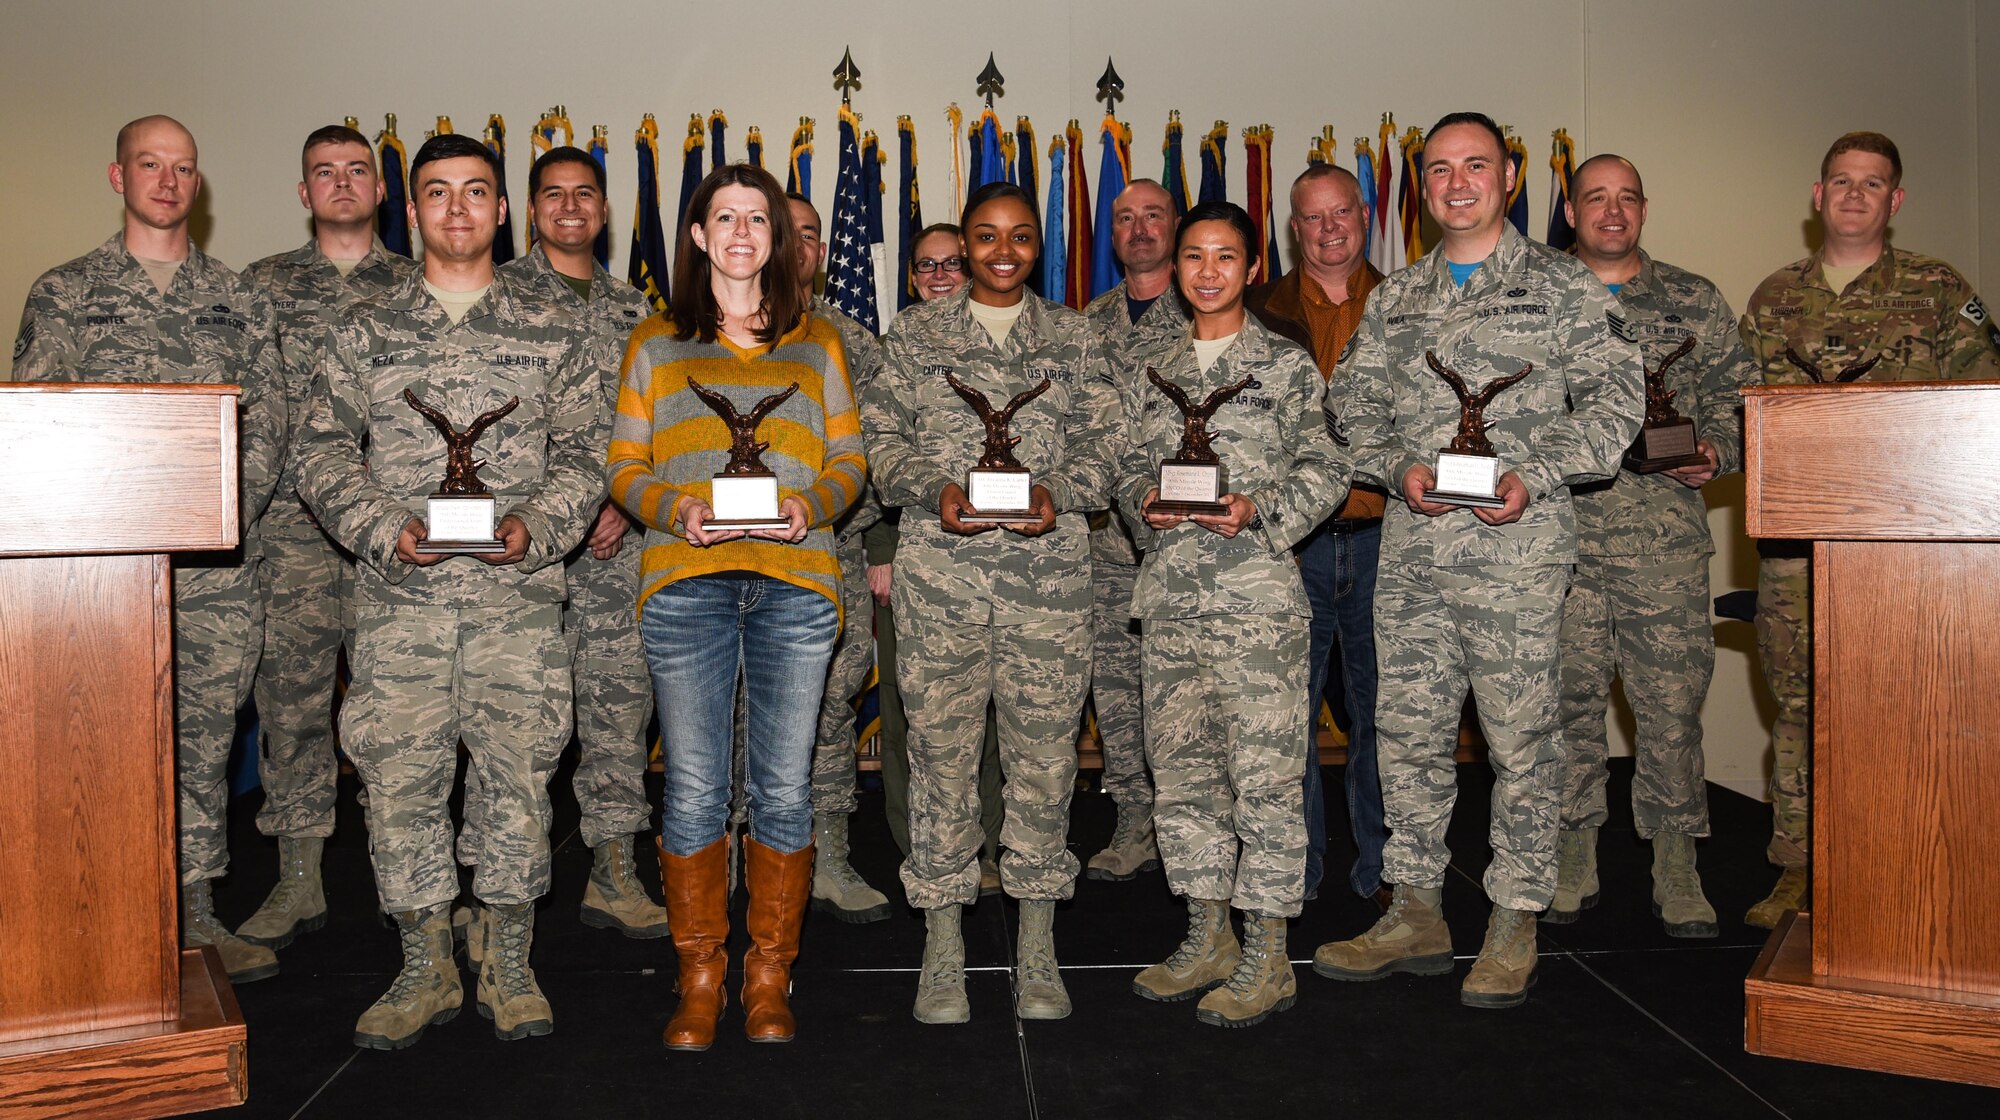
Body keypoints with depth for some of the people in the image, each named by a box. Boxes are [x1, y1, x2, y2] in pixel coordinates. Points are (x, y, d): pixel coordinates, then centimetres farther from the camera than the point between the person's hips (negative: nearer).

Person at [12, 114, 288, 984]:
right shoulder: (62, 294, 8)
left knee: (203, 740, 7)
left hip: (219, 569, 2)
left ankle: (194, 912, 18)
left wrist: (228, 510, -7)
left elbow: (269, 420, 7)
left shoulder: (239, 300, 12)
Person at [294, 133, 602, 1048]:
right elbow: (321, 449, 8)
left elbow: (582, 451, 6)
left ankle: (508, 964, 17)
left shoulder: (549, 328, 9)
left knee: (517, 770, 2)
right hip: (399, 598, 1)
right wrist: (385, 527, -8)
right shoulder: (367, 330, 11)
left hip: (520, 595, 0)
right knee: (399, 774, 1)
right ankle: (426, 967, 17)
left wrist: (533, 526, -10)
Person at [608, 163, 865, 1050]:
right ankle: (699, 978, 15)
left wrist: (811, 505, -8)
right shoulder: (656, 344, 14)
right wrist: (674, 510, -11)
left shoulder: (816, 344, 16)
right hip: (686, 584, 0)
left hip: (795, 584, 1)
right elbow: (625, 466, 9)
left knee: (783, 787, 2)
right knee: (693, 788, 0)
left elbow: (849, 461, 13)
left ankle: (769, 977, 16)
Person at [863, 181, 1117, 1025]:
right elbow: (882, 437, 6)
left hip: (1050, 567, 1)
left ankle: (1037, 946, 15)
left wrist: (1055, 494, -13)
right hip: (939, 568, 0)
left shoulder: (1072, 337, 14)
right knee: (940, 743, 0)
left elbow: (1099, 444, 7)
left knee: (1044, 746, 2)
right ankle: (942, 946, 13)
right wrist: (934, 489, -13)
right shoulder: (914, 333, 12)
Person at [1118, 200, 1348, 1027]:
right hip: (1170, 587, 5)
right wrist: (1144, 504, -4)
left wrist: (1260, 510, -16)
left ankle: (1267, 958, 7)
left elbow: (1325, 470, -1)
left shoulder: (1285, 364, 3)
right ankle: (1206, 940, 22)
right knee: (1180, 764, 8)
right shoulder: (1151, 374, 15)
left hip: (1258, 590, -5)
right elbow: (1129, 469, 17)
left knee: (1265, 769, -4)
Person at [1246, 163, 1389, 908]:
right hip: (1289, 539, 0)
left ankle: (1379, 869, 19)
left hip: (1383, 537, 1)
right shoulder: (1262, 312, 9)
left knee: (1379, 710, 6)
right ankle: (1294, 868, 18)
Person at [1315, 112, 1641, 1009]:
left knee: (1520, 737, 1)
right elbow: (1353, 400, 12)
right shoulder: (1394, 299, 17)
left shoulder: (1564, 286, 5)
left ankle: (1515, 926, 14)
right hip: (1410, 548, 4)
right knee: (1408, 731, 8)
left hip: (1516, 545, -4)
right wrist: (1399, 466, -7)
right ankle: (1417, 914, 21)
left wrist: (1534, 476, -15)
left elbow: (1612, 399, -1)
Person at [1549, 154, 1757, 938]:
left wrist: (1717, 453, -8)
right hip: (1560, 536, 0)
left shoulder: (1695, 303, 12)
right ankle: (1573, 863, 17)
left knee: (1672, 702, 0)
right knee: (1568, 701, 4)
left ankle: (1676, 870, 14)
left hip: (1665, 540, 0)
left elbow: (1736, 399, 11)